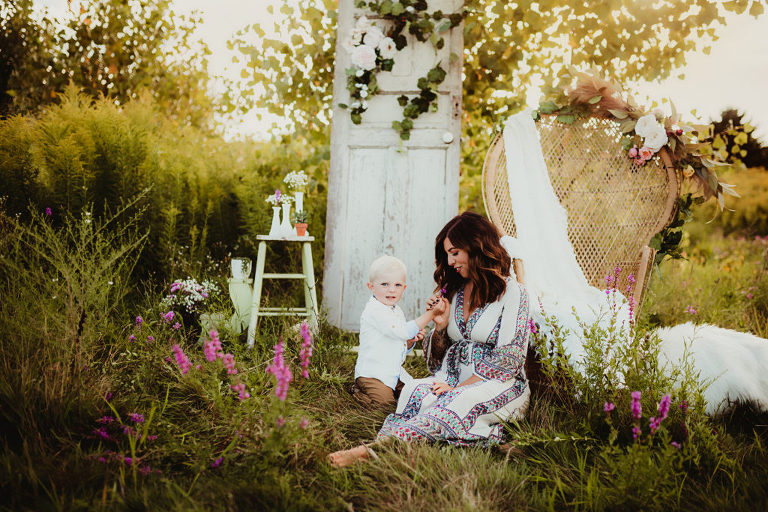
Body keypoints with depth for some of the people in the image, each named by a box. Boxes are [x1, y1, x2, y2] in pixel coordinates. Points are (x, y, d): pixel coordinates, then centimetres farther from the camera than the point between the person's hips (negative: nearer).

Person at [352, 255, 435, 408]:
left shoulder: (397, 311, 12)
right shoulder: (374, 311, -20)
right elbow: (402, 331, -28)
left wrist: (410, 341, -3)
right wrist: (430, 314, -26)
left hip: (394, 371, 9)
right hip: (372, 372, -8)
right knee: (385, 401, -22)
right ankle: (359, 390, 6)